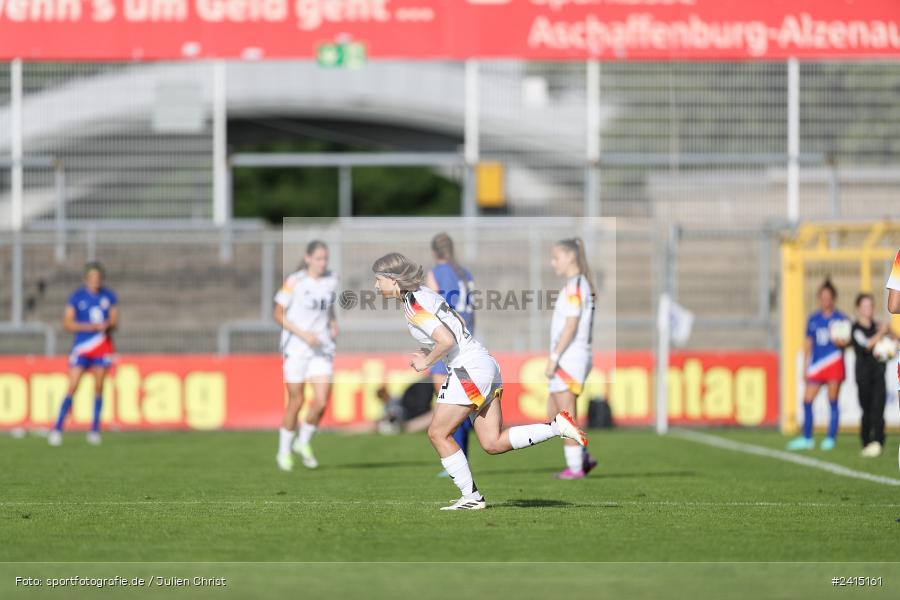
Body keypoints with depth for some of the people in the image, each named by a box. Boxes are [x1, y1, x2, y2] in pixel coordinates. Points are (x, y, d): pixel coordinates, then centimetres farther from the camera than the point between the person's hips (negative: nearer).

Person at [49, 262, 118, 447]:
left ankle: (95, 430, 11)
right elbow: (67, 323, -8)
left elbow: (114, 321, 9)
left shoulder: (109, 296, 5)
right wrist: (91, 327, -19)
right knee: (72, 388, -9)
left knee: (98, 388, 2)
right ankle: (57, 429, -6)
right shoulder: (77, 297, -4)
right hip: (82, 347, -3)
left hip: (103, 347, 3)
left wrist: (108, 325, -15)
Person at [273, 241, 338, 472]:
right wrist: (303, 334, -16)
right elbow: (278, 314, -6)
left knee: (321, 401, -9)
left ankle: (304, 443, 16)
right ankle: (284, 451, 21)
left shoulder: (331, 280, 5)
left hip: (321, 348, 4)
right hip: (296, 348, -4)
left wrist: (333, 325, 5)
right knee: (296, 402, 2)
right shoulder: (294, 282, -10)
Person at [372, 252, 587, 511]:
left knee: (438, 433, 1)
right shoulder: (424, 294, 16)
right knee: (493, 444, 6)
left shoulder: (414, 305, -14)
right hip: (485, 364, 10)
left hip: (469, 368, -10)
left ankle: (471, 497, 3)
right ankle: (556, 426, 0)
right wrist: (427, 351, 16)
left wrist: (426, 362, -7)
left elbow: (447, 341, -24)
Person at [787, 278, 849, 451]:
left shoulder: (841, 318, 0)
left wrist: (840, 341, -24)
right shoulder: (813, 319, 11)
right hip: (816, 365, 4)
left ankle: (831, 439, 4)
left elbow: (846, 342, -1)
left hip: (834, 363, -4)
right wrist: (805, 367, 12)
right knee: (807, 400, -1)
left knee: (833, 402, -2)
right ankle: (807, 439, 9)